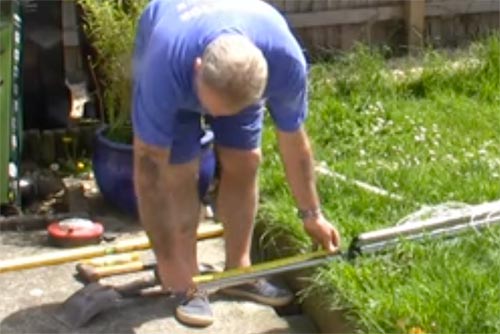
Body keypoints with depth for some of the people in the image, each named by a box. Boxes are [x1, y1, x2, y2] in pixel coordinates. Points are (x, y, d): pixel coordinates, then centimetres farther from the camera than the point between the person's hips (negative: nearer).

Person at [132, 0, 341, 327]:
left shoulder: (285, 60, -38)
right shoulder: (164, 67, -45)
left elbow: (293, 140, -18)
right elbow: (149, 168, -36)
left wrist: (312, 213, -7)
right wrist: (167, 259, -30)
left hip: (238, 74, 3)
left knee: (245, 162, -5)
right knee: (180, 172, -14)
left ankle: (238, 270, 12)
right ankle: (188, 284, -2)